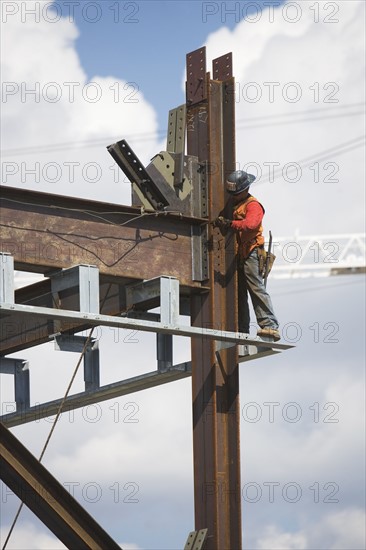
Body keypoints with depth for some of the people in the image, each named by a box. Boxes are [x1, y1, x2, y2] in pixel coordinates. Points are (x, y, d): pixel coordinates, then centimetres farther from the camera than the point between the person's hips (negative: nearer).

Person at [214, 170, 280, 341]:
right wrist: (221, 222, 9)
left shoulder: (253, 205, -5)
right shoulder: (234, 205, 23)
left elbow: (250, 224, -23)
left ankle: (270, 326, -24)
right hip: (238, 255, 9)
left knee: (257, 288, -18)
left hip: (251, 252, -9)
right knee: (239, 292, 8)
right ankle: (241, 331, 10)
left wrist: (230, 224, -30)